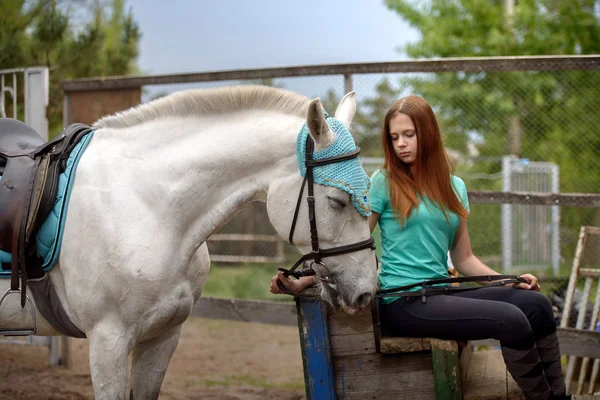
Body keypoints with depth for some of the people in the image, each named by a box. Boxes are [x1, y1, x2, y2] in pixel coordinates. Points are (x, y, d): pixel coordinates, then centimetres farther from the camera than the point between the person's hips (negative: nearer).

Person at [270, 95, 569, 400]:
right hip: (403, 304, -6)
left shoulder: (454, 187, 13)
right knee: (511, 320, -22)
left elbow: (463, 259, 16)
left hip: (441, 295, 6)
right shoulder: (384, 182, -2)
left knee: (536, 304, -11)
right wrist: (302, 283, -11)